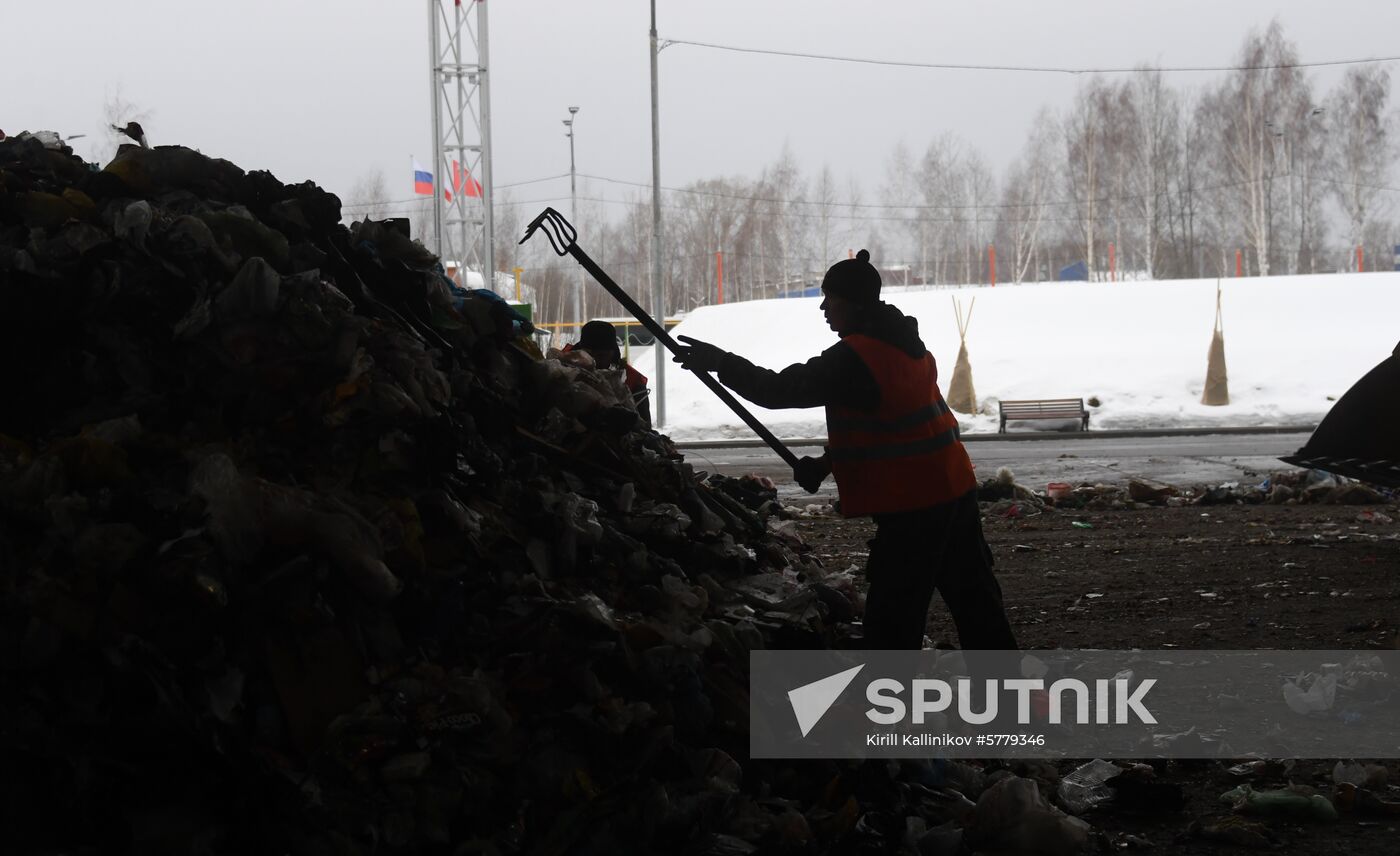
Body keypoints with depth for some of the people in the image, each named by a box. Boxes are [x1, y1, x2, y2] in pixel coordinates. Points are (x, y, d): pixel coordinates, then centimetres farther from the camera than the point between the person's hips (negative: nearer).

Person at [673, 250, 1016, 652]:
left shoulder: (855, 357, -18)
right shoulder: (906, 344, 12)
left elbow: (783, 389, -17)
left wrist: (722, 363, -8)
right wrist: (826, 463, 15)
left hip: (912, 504, -9)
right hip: (954, 487, 9)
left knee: (892, 609, -3)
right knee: (972, 593, 17)